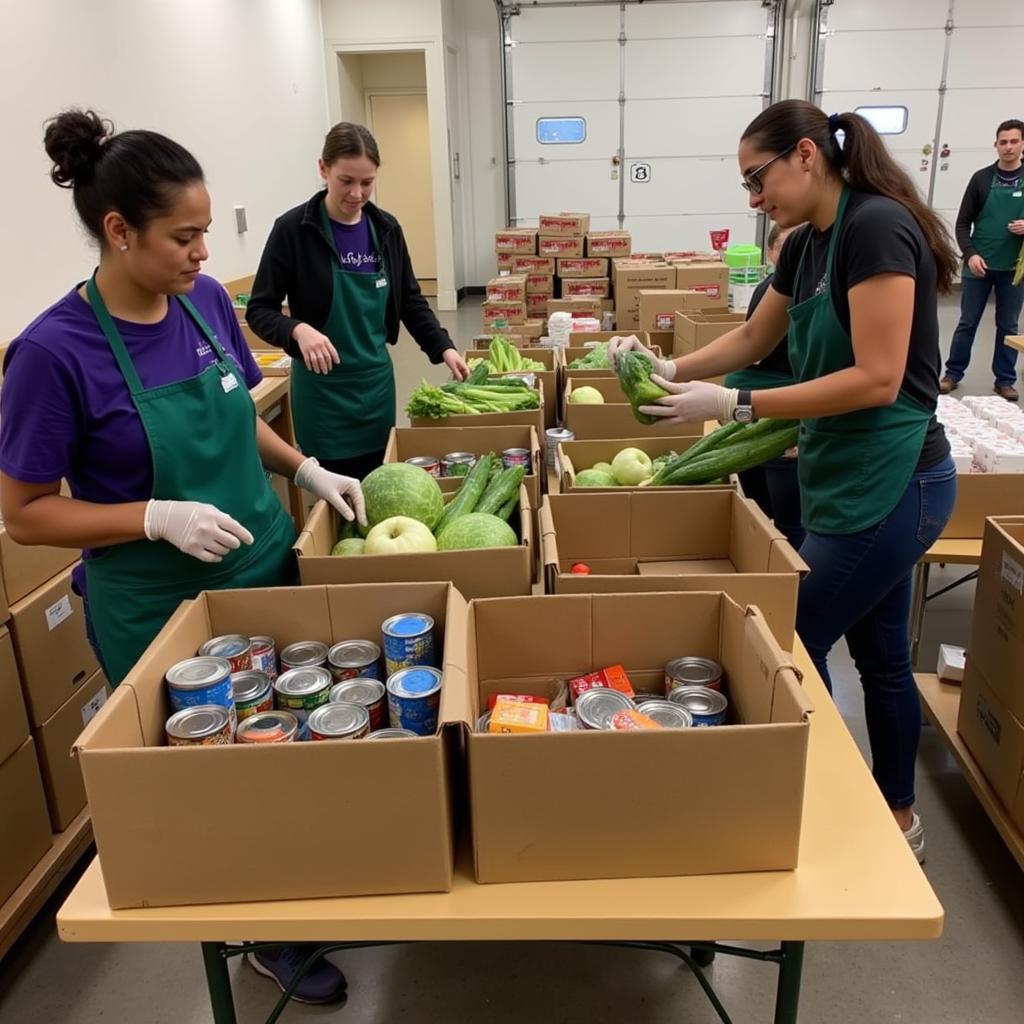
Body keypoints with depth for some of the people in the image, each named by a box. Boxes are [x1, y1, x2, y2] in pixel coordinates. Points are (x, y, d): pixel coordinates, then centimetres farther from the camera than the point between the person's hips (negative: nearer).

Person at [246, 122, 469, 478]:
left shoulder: (386, 228, 3)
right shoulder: (293, 229, -11)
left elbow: (410, 301, 10)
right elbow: (258, 310, -8)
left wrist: (443, 348, -4)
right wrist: (298, 330, -27)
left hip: (376, 381, 4)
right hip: (323, 389, -4)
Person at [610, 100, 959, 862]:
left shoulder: (876, 226, -19)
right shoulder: (807, 245, 8)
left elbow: (877, 380, -24)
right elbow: (752, 340, 18)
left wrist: (734, 406, -24)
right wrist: (669, 369, 3)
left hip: (891, 483, -9)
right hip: (854, 479, 9)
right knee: (879, 652, 18)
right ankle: (899, 820, 37)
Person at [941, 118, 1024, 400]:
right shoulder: (981, 178, 2)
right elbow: (963, 222, 2)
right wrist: (970, 254, -12)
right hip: (979, 264, -1)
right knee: (967, 322, 5)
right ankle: (953, 374, 17)